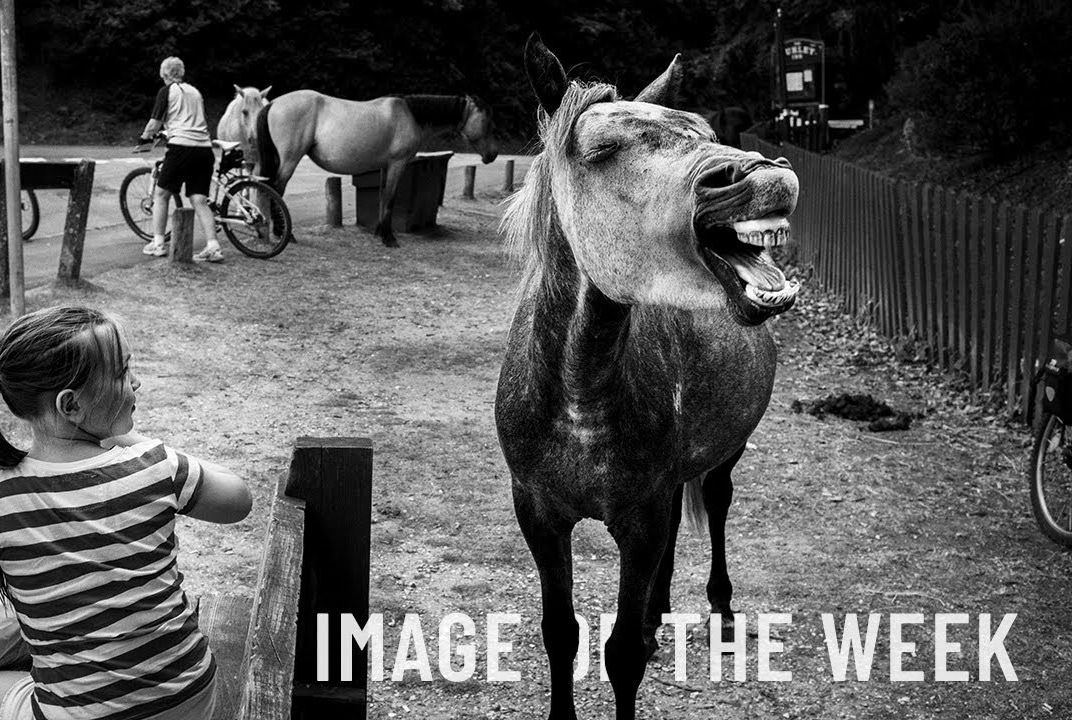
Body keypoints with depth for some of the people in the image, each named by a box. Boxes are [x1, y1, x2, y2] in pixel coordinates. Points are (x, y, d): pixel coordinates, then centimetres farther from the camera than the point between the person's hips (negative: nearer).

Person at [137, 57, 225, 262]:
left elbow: (155, 122, 0)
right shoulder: (194, 91, 21)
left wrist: (144, 138, 18)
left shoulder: (167, 91, 4)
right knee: (199, 200, 3)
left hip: (181, 146, -5)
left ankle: (158, 243, 9)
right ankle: (213, 246, -9)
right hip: (204, 149, 5)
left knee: (161, 195, 10)